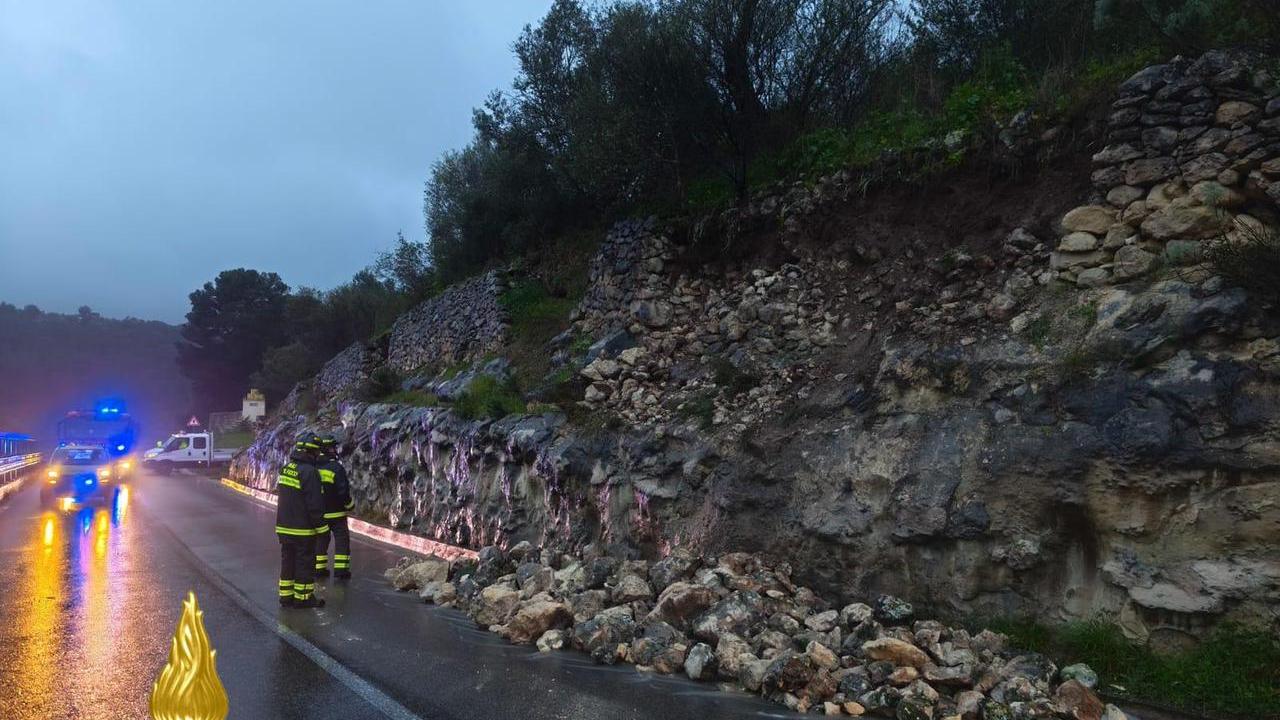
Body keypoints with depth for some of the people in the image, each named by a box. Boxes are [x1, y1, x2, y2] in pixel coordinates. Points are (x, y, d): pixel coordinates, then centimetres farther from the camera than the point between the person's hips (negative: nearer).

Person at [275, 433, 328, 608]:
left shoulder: (286, 469, 8)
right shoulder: (309, 472, -20)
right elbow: (315, 504, -20)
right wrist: (320, 526, -10)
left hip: (284, 527, 8)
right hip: (303, 529, -8)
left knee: (288, 561, 16)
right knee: (304, 563, 3)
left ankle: (286, 595, 24)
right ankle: (303, 597, 10)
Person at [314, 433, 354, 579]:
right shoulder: (336, 468, -18)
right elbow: (343, 491, -19)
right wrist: (350, 505, -2)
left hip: (318, 513, 6)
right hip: (336, 513, -5)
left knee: (320, 539, 15)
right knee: (342, 539, 3)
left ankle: (319, 568, 19)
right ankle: (341, 569, 1)